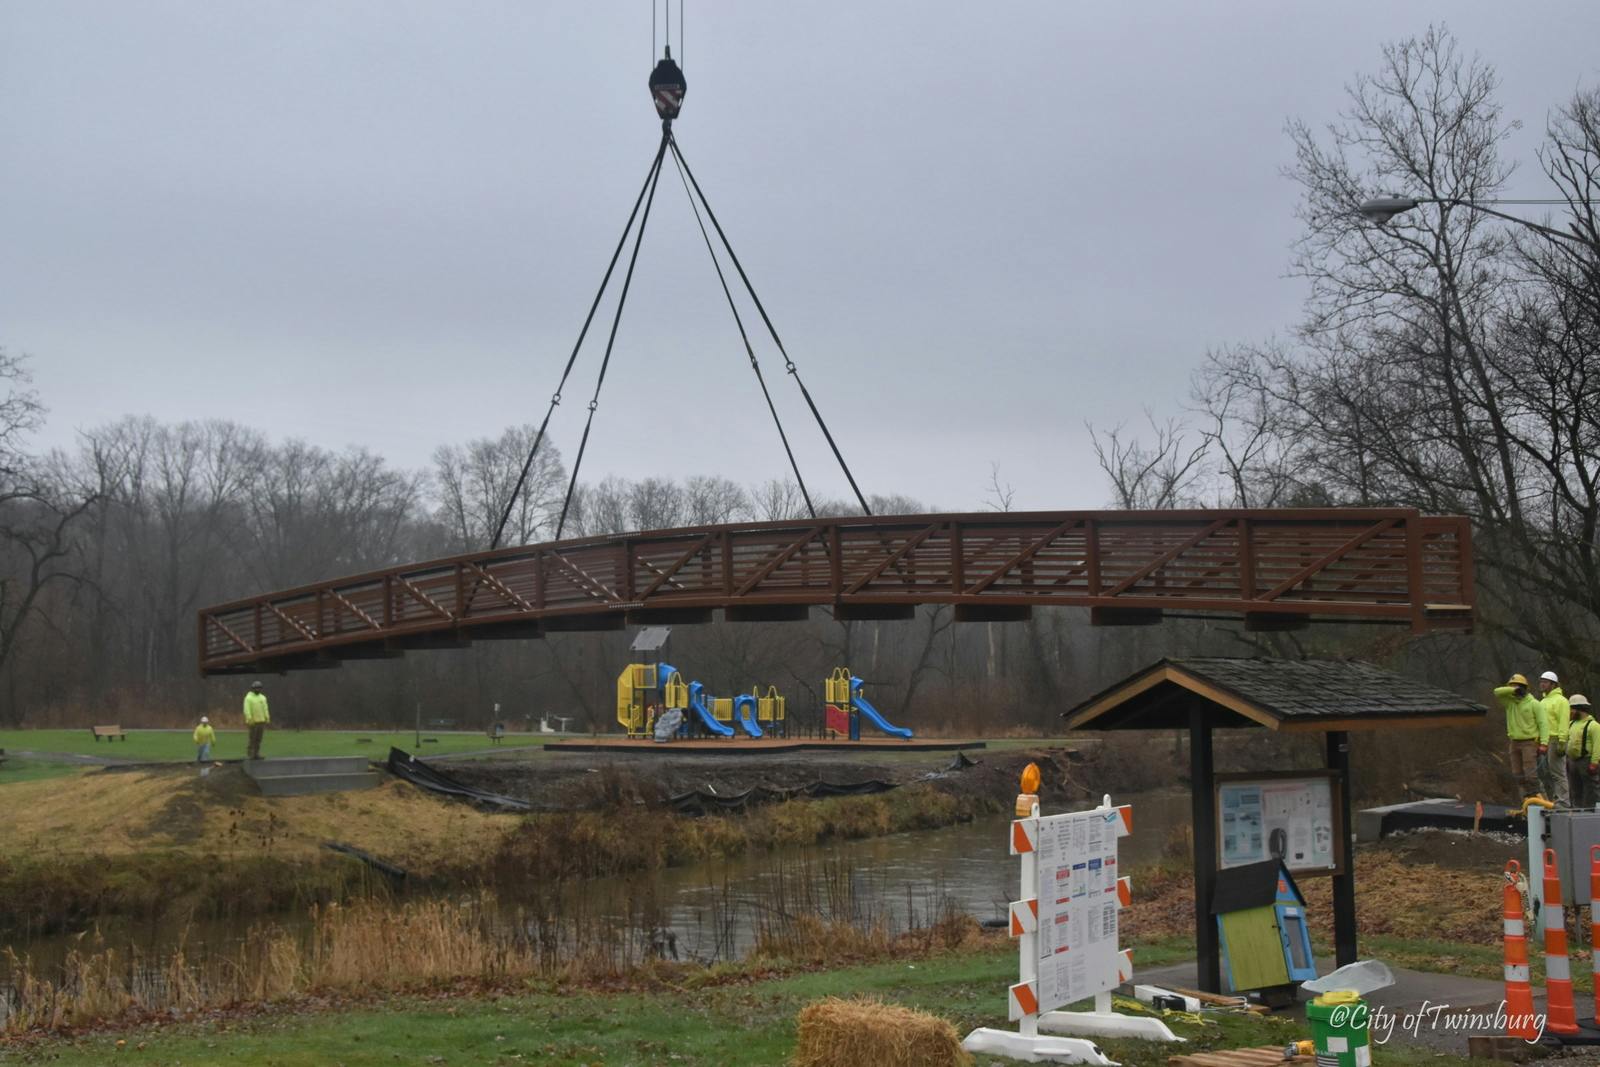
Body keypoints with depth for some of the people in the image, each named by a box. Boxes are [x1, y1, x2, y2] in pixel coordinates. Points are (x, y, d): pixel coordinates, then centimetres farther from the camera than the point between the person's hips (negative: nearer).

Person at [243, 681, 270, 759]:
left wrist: (267, 719, 7)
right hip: (253, 722, -6)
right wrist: (249, 720, -20)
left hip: (261, 721, 6)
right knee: (253, 739, -8)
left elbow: (265, 709, 15)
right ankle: (250, 754, -6)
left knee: (259, 739, 5)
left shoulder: (263, 698, 14)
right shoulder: (249, 698, -5)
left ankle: (256, 753, 8)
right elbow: (247, 710, -12)